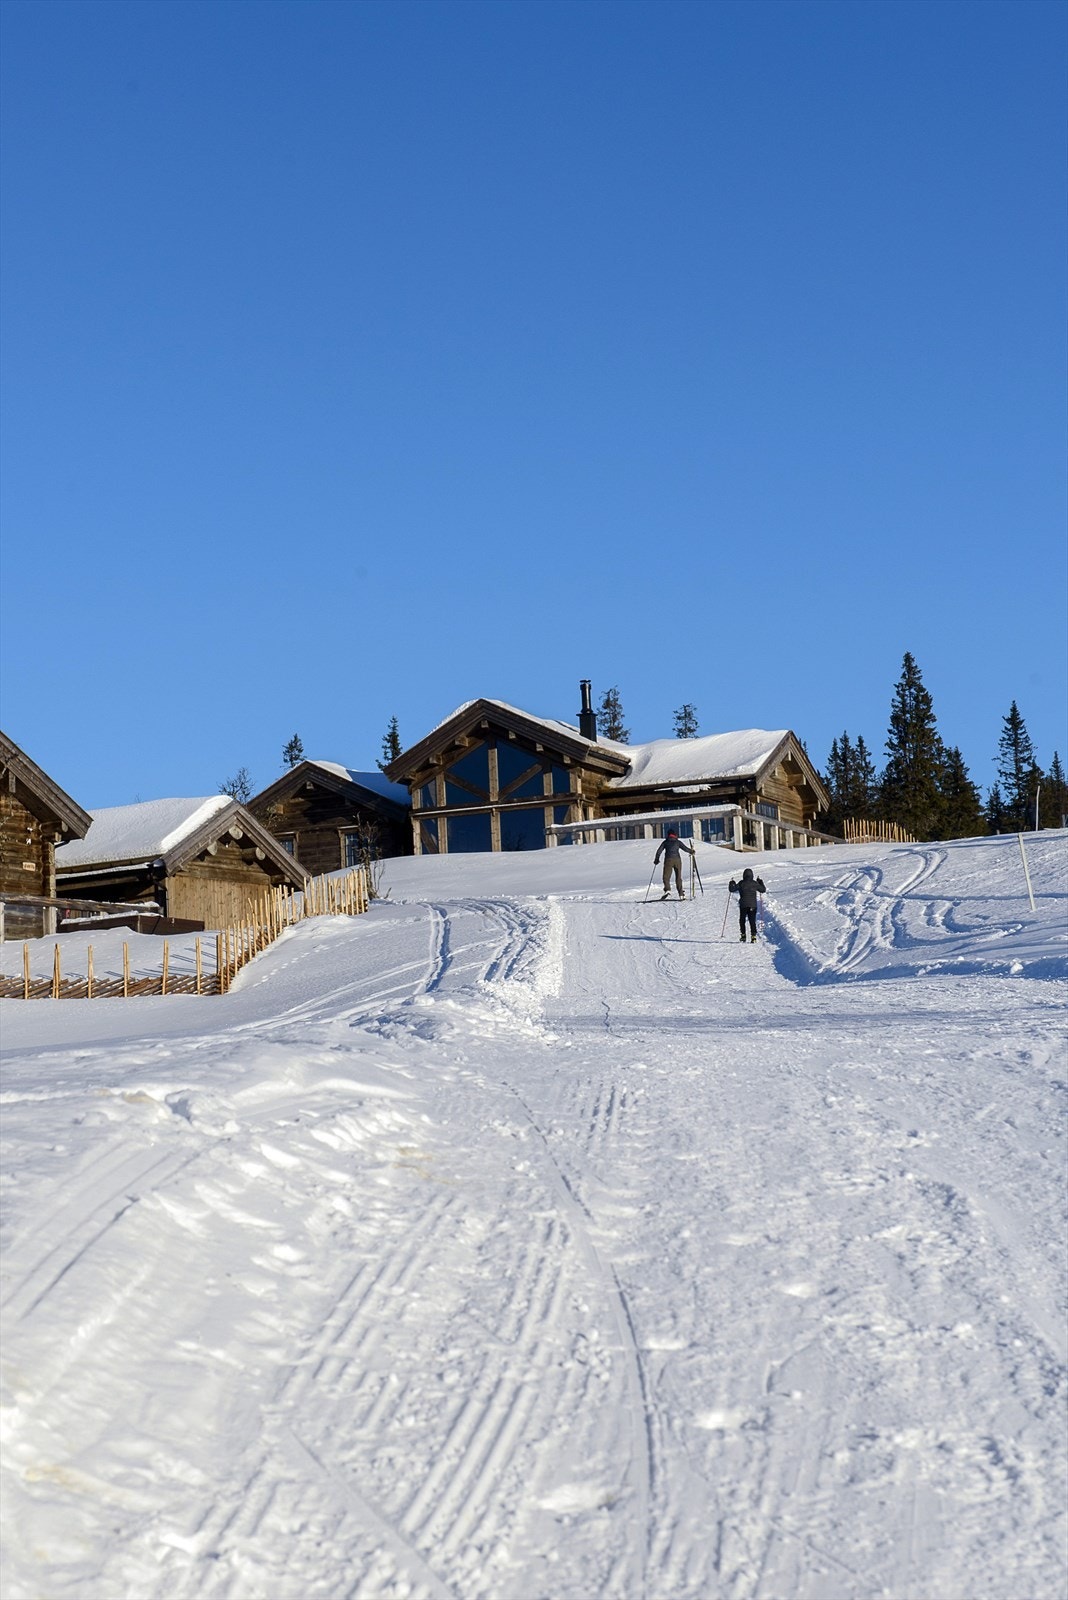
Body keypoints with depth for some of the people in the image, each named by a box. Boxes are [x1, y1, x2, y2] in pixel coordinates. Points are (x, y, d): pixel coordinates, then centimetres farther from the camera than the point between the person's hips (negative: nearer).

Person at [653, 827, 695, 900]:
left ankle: (667, 889, -29)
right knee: (678, 877, 8)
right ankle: (681, 894, 2)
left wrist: (656, 860, 20)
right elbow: (685, 848, 5)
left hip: (668, 860, -1)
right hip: (677, 860, 1)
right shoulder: (678, 842, 13)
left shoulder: (665, 842, 14)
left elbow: (659, 851, 9)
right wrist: (692, 851, 23)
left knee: (666, 876, -2)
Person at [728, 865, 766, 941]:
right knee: (752, 921, 4)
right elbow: (763, 890, 12)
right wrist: (760, 881, 25)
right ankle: (753, 936, -8)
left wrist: (731, 883, 15)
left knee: (742, 921, 14)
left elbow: (732, 889, -4)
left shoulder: (741, 884, -6)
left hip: (743, 905, -1)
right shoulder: (755, 883, 0)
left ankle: (743, 935, 9)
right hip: (753, 906, 1)